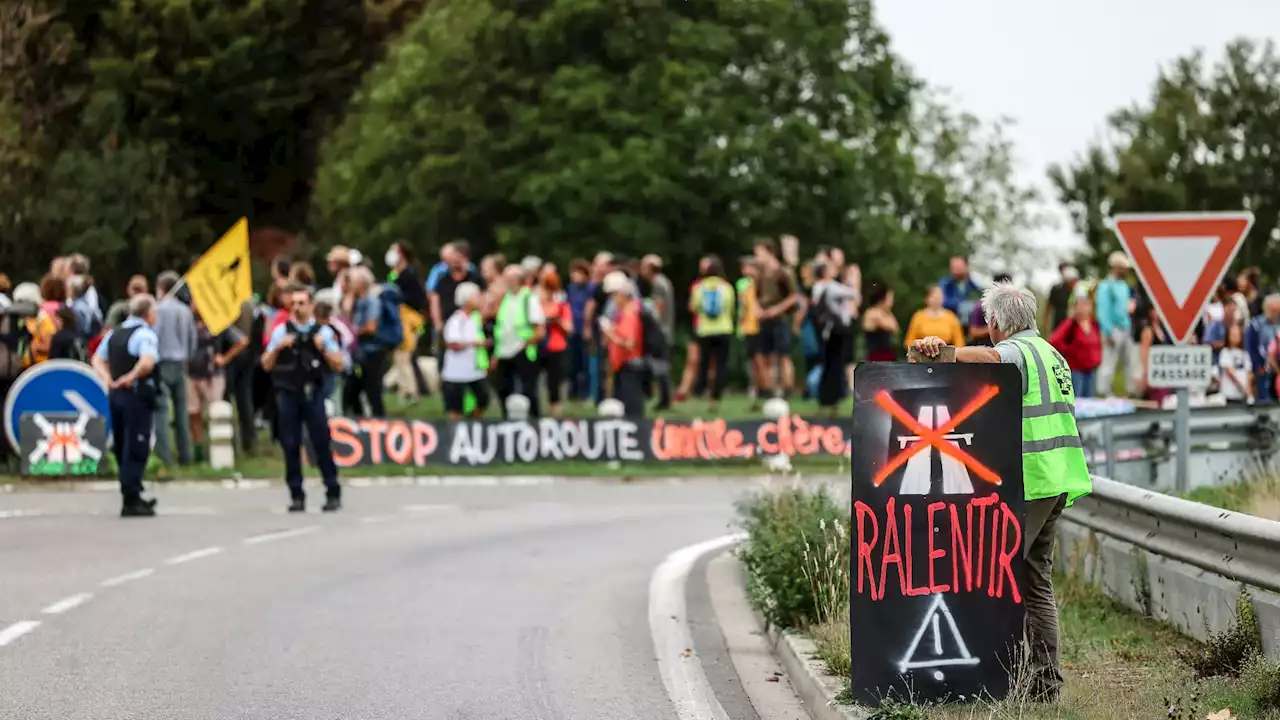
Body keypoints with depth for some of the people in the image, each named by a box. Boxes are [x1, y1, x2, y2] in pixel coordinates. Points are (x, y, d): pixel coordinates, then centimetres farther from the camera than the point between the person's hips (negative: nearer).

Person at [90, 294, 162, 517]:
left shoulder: (114, 333, 15)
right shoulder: (146, 334, -12)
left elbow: (98, 359, 17)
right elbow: (147, 361, -30)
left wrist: (108, 379, 3)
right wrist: (131, 377, -17)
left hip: (116, 395, 8)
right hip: (138, 395, -8)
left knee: (122, 447, 15)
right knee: (136, 449, -5)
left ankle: (132, 495, 24)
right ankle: (131, 501, -6)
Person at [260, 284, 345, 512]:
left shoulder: (323, 332, 5)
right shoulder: (281, 331, 7)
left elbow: (338, 366, 5)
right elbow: (267, 365, 8)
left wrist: (323, 349, -11)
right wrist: (278, 347, -9)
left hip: (313, 393, -1)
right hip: (287, 393, 1)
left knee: (321, 443, -5)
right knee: (290, 446, 1)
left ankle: (333, 494, 1)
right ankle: (296, 496, 6)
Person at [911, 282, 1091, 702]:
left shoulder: (1015, 351, -9)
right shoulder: (1050, 353, 22)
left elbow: (992, 357, -34)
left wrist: (943, 351, -46)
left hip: (1026, 481, -10)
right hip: (1058, 479, 10)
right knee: (1037, 581, 13)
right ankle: (1046, 679, 14)